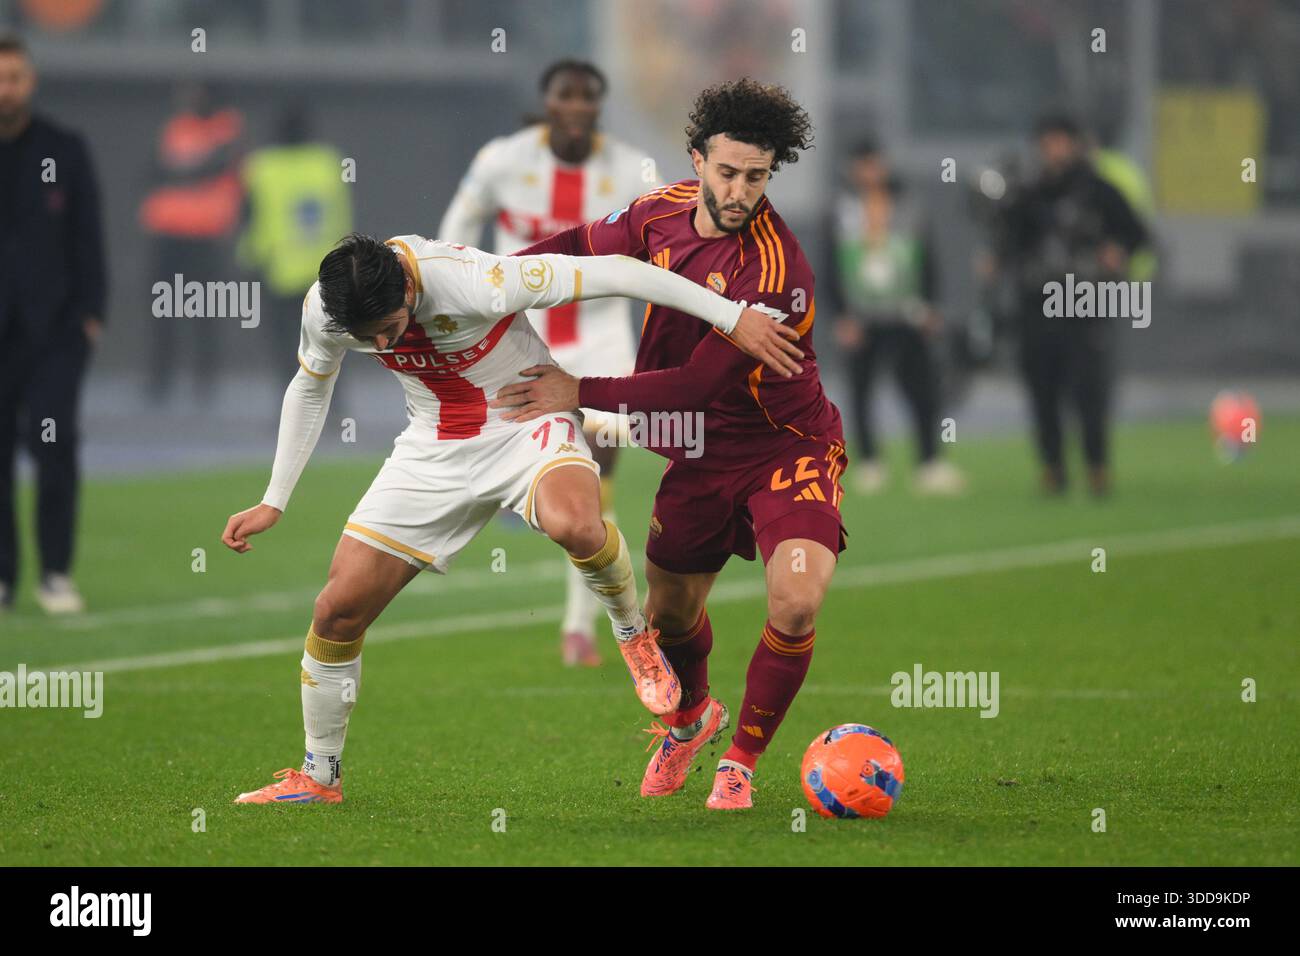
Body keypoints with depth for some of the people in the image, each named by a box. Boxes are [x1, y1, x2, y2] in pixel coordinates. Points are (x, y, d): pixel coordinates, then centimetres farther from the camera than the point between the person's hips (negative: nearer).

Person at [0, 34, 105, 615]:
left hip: (54, 326, 0)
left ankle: (56, 573, -3)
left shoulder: (65, 152, 5)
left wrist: (89, 314, 0)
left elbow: (87, 238, 7)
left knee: (54, 443, -12)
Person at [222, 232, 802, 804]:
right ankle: (318, 778, 17)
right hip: (435, 448, 5)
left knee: (574, 525, -39)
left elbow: (610, 272, -26)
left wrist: (732, 316, -23)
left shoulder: (474, 283, -33)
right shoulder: (323, 309, -15)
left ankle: (634, 635, -7)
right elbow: (309, 389, 9)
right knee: (338, 609, -4)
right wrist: (273, 504, 11)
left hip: (529, 423, -5)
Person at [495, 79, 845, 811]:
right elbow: (588, 245, 14)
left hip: (785, 447, -6)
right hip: (701, 450, 6)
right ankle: (691, 717, 50)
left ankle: (741, 760, -2)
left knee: (797, 601, -24)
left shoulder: (775, 269, -29)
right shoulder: (666, 210, -7)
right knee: (671, 612, 15)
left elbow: (699, 382, -27)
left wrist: (583, 394, -24)